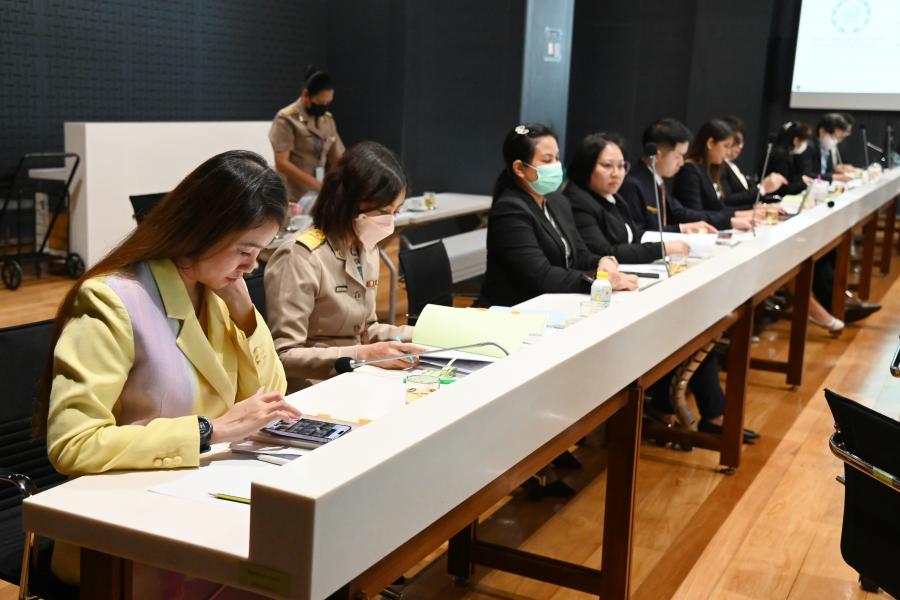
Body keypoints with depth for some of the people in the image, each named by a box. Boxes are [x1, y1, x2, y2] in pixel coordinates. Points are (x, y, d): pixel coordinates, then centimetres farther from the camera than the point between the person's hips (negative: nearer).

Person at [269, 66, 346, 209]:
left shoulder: (328, 120, 11)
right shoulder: (286, 120, -9)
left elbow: (337, 159, 13)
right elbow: (282, 164, -15)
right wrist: (318, 185, -22)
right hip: (293, 199, -6)